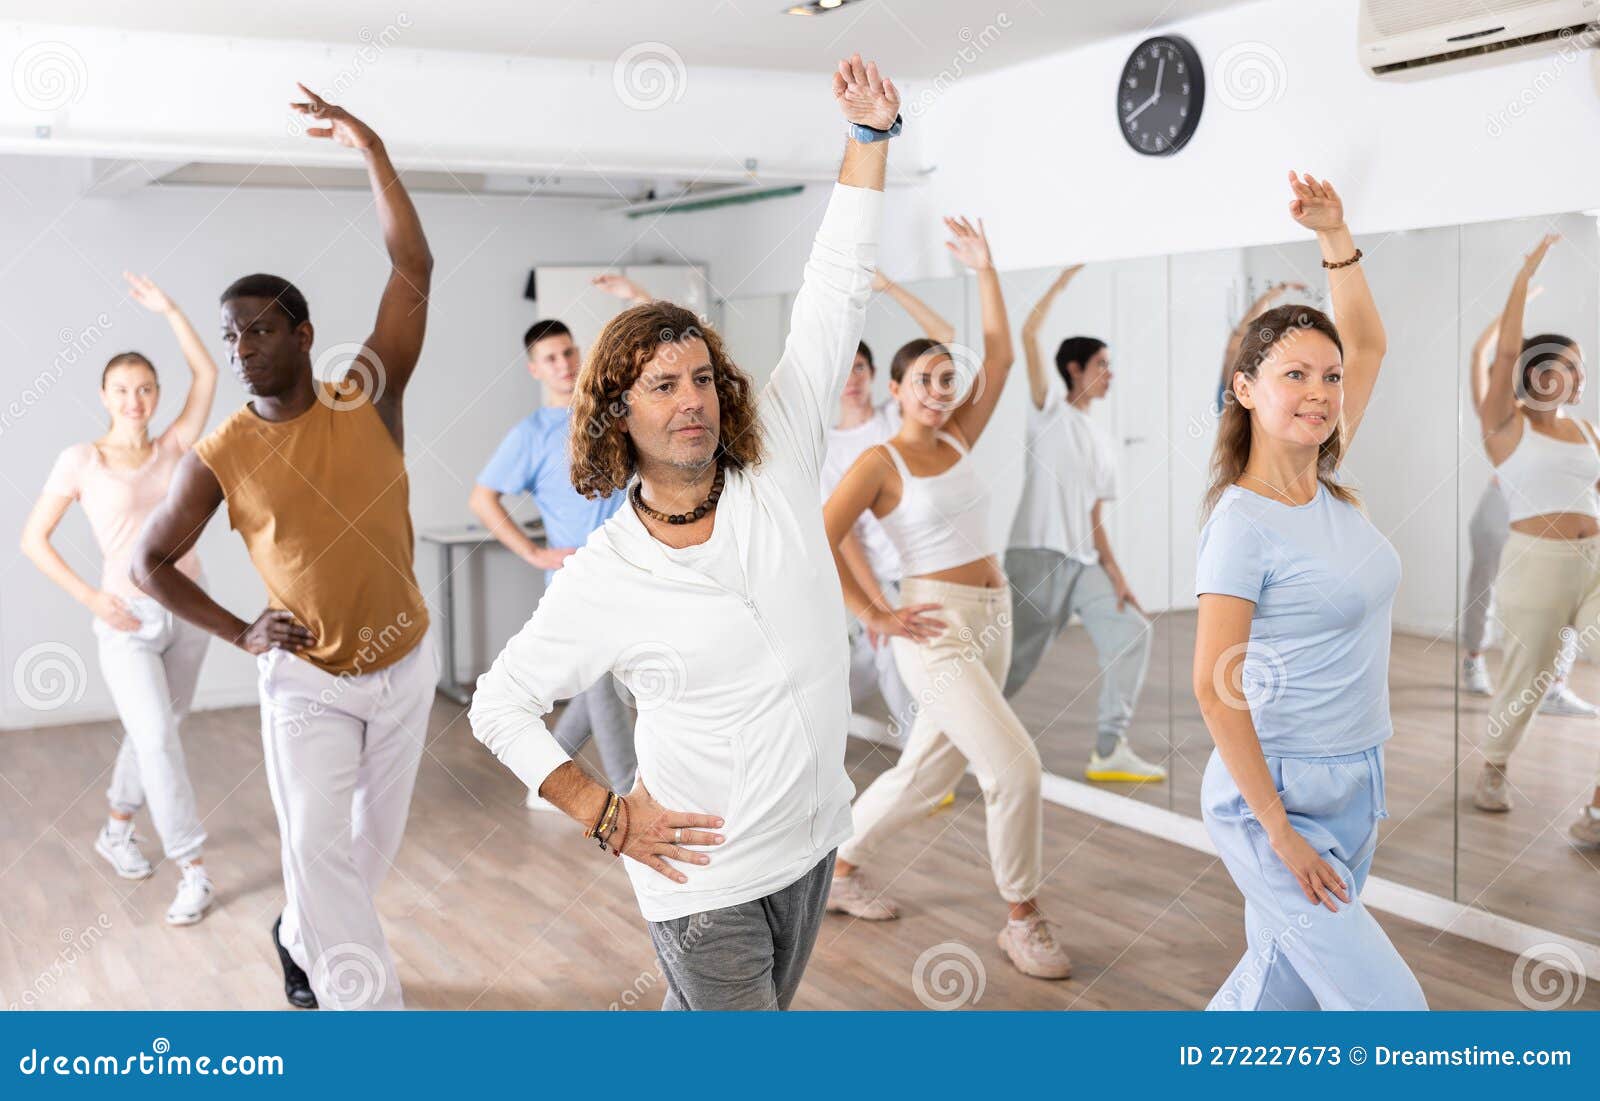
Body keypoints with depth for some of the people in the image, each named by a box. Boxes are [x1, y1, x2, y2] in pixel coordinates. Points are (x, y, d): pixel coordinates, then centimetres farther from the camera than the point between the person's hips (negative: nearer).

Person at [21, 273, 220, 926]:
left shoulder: (173, 450, 5)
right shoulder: (81, 461, -4)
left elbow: (205, 374, 0)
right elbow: (33, 538, -2)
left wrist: (169, 310, -3)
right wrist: (92, 599, -9)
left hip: (188, 609, 4)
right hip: (129, 623, -4)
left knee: (155, 731, 15)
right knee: (158, 739, -13)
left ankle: (115, 832, 37)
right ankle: (193, 873, -9)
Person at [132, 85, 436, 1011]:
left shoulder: (367, 402, -10)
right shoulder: (219, 459, -10)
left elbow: (414, 270, -17)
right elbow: (151, 563, 2)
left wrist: (372, 151, -22)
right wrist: (242, 633, -7)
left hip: (406, 663, 2)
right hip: (306, 680, -2)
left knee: (377, 835, 17)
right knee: (316, 842, -14)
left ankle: (303, 937, 44)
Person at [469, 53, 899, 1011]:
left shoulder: (778, 468, -6)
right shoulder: (601, 580, -13)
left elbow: (837, 292, -6)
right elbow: (499, 707, -2)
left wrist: (872, 136, -10)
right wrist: (609, 816, -7)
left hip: (813, 843, 4)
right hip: (706, 876, -4)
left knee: (731, 1015, 21)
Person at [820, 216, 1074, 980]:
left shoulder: (958, 438, 9)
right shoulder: (879, 464, -9)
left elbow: (1000, 353, 6)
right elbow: (817, 545, -16)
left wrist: (984, 270, 4)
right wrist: (876, 618, -13)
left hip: (993, 620, 7)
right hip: (937, 628, -7)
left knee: (927, 772, 16)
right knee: (1017, 768, -14)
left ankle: (841, 873, 34)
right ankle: (1022, 921, 3)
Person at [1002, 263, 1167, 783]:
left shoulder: (1102, 446, 22)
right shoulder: (1051, 408, 3)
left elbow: (1094, 518, 19)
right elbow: (1029, 333, -10)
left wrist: (1115, 572, 5)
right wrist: (1066, 276, -5)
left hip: (1084, 563, 7)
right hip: (1037, 557, -7)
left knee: (1130, 631, -3)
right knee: (1012, 664, -8)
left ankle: (1109, 751, 3)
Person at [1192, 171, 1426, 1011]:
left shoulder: (1328, 486, 5)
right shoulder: (1242, 522, -16)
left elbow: (1367, 343, 16)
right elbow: (1211, 686, -19)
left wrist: (1335, 235, 5)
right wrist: (1279, 829, -19)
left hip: (1352, 787, 7)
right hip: (1276, 792, -7)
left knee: (1277, 992, 15)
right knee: (1383, 1004, -4)